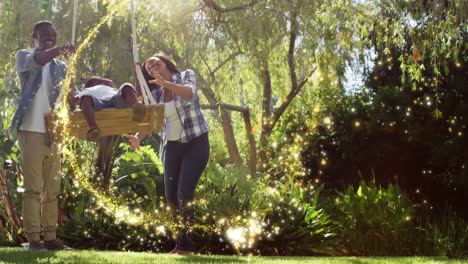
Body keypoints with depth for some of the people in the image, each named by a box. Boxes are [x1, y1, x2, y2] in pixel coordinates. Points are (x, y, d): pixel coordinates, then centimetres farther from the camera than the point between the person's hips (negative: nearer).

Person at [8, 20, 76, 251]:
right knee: (33, 187, -8)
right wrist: (59, 50, -34)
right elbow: (36, 60, -18)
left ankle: (50, 237, 8)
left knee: (52, 188, 4)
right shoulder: (24, 57, 6)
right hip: (31, 130, -5)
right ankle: (33, 238, -7)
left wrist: (72, 98, -17)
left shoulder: (60, 67, 17)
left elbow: (73, 94, 7)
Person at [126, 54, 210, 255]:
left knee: (184, 194, -14)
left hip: (195, 143, -5)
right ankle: (183, 240, 21)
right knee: (171, 197, 6)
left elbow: (189, 93, -25)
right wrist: (138, 138, -24)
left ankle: (185, 245, -6)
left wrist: (166, 83, -42)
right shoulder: (155, 93, 6)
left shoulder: (187, 75, -4)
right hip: (171, 146, 5)